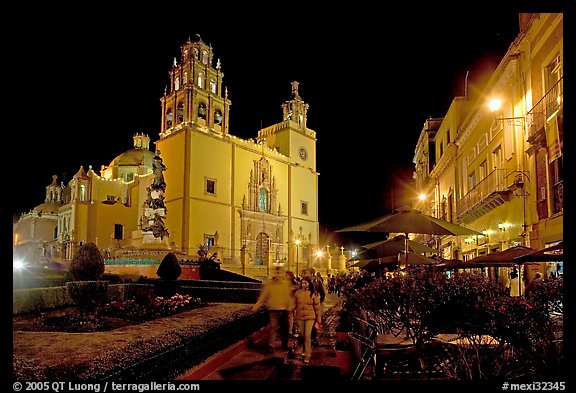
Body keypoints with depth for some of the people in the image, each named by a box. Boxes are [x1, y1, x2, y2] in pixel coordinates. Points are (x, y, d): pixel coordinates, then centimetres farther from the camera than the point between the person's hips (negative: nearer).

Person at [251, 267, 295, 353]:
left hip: (284, 310, 2)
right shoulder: (268, 285, -1)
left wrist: (290, 306, -18)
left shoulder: (286, 284, 0)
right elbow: (262, 297, -1)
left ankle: (284, 345, 33)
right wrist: (256, 307, -8)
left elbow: (290, 296, -2)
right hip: (273, 310, -2)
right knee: (272, 328, -8)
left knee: (284, 329, 16)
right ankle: (271, 346, -4)